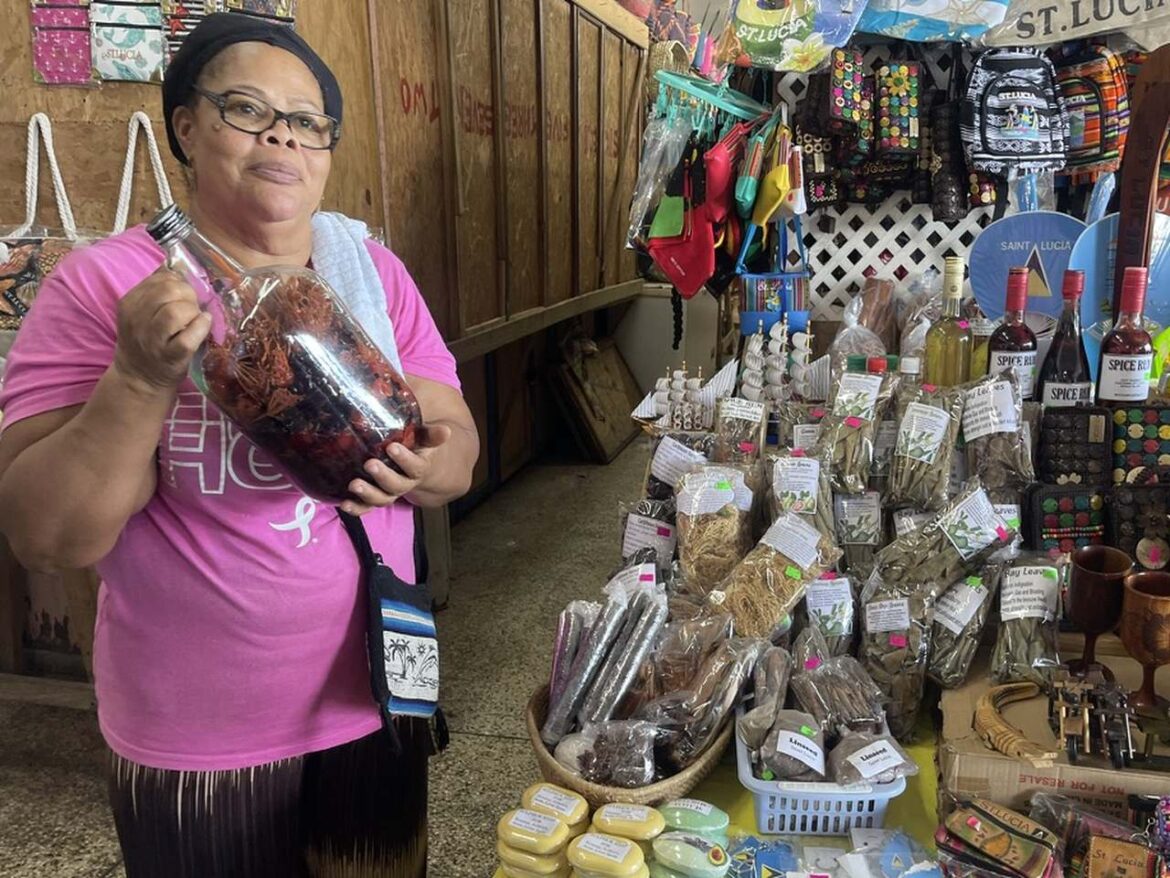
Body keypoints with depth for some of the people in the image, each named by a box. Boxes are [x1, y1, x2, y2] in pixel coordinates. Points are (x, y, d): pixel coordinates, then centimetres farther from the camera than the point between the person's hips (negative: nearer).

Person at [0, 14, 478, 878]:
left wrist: (425, 468, -22)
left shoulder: (373, 271, -1)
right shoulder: (102, 285, -12)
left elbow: (459, 445, 0)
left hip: (375, 697, 4)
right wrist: (142, 380, -29)